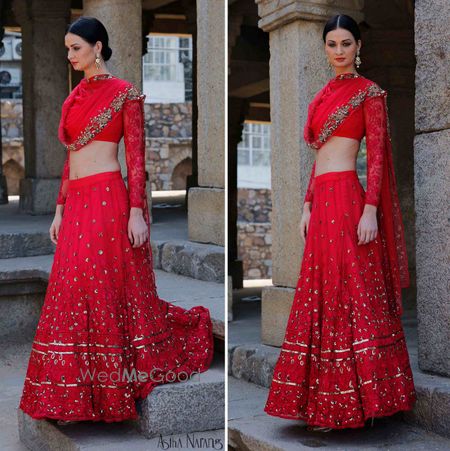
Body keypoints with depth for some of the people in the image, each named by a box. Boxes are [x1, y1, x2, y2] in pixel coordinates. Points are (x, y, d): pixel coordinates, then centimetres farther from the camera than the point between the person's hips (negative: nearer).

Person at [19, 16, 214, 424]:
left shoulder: (124, 93, -5)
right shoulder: (75, 96, 15)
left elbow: (137, 158, -9)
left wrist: (136, 212, -15)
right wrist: (60, 210, 15)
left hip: (108, 201, -7)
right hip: (76, 204, 7)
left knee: (114, 293, -2)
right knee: (75, 297, 7)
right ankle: (77, 395, 18)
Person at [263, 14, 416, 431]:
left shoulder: (369, 92, -2)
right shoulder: (324, 95, 18)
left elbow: (377, 155, -8)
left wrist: (370, 210, -17)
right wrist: (308, 206, 15)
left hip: (346, 200, -8)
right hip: (321, 202, 8)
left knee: (347, 295, -6)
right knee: (322, 297, 8)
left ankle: (348, 402, 1)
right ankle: (324, 401, 14)